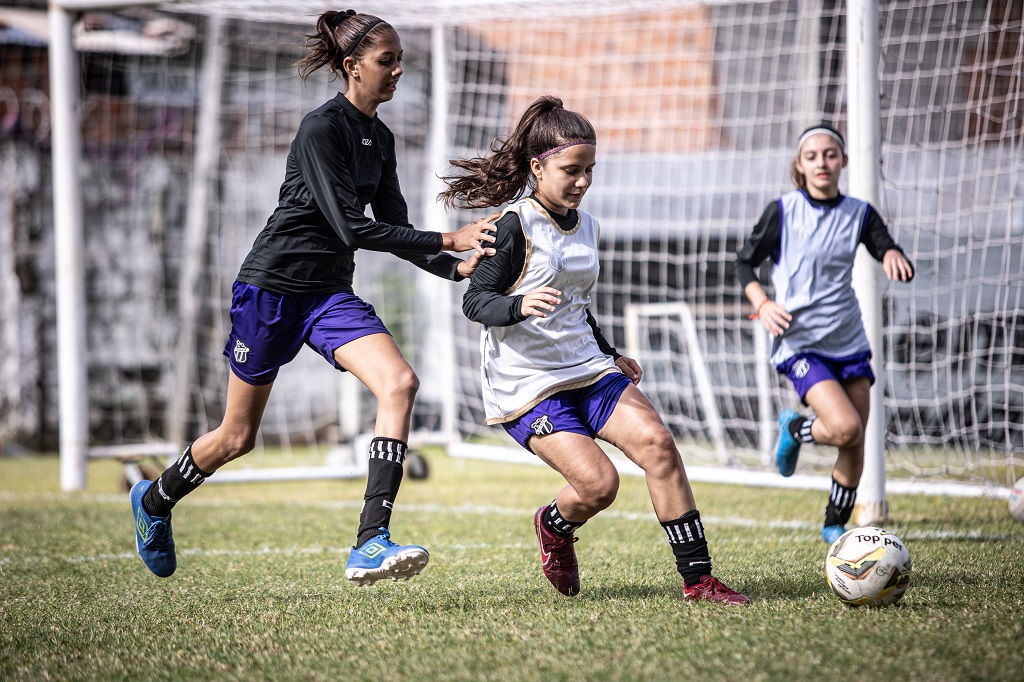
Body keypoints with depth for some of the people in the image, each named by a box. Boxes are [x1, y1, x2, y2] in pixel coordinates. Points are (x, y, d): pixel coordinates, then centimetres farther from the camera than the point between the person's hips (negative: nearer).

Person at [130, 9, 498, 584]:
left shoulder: (381, 139, 8)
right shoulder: (322, 129, -18)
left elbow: (395, 230, 10)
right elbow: (353, 228, -23)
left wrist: (456, 267, -6)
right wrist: (448, 240, -24)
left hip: (332, 295, 7)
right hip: (272, 288, -7)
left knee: (399, 382, -20)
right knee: (238, 437, 5)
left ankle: (371, 544, -25)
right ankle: (154, 502, 36)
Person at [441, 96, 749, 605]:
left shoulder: (586, 226, 12)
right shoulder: (516, 224, -11)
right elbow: (475, 301, -14)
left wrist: (611, 356, 23)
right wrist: (521, 306, -33)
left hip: (587, 370, 7)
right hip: (526, 383, -7)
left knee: (655, 442, -16)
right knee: (598, 482, -20)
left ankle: (697, 578, -13)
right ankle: (554, 527, 18)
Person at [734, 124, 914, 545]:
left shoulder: (859, 214, 4)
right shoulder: (783, 211, -5)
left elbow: (901, 269, -2)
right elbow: (745, 261, 3)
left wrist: (893, 256, -26)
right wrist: (762, 303, -14)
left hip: (848, 341, 4)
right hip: (799, 341, -4)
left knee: (854, 445, 4)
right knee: (845, 427, -22)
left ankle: (835, 525, 26)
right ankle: (794, 428, 11)